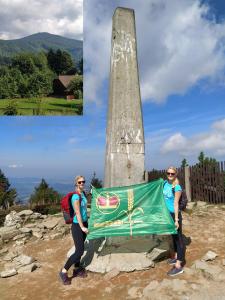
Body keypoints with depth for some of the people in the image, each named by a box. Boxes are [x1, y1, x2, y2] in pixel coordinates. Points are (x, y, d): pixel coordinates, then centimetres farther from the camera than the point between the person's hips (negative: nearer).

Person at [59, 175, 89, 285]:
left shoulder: (83, 194, 5)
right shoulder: (76, 196, -20)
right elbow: (77, 213, -22)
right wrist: (82, 227, -20)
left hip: (84, 223, 8)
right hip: (77, 225, -8)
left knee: (79, 249, 17)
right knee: (80, 251, -3)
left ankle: (77, 269, 32)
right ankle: (64, 271, 11)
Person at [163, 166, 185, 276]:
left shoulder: (177, 187, -19)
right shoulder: (165, 183, 2)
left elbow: (176, 204, -20)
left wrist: (176, 220, -19)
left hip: (174, 214, -8)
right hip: (168, 213, 8)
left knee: (178, 238, 1)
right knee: (173, 236, 21)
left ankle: (178, 266, 8)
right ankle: (176, 257, 37)